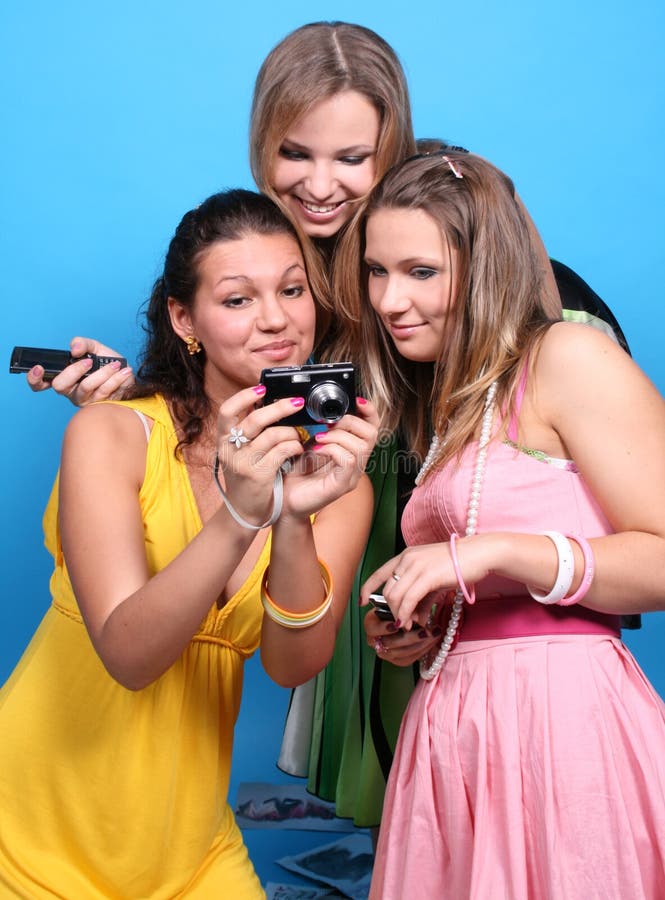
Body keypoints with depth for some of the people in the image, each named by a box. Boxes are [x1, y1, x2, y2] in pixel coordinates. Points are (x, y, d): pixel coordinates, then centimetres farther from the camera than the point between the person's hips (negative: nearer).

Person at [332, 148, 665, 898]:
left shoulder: (569, 357, -7)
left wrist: (488, 553, -18)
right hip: (452, 721, 8)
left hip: (559, 715, -7)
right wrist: (414, 624, 4)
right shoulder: (446, 404, 19)